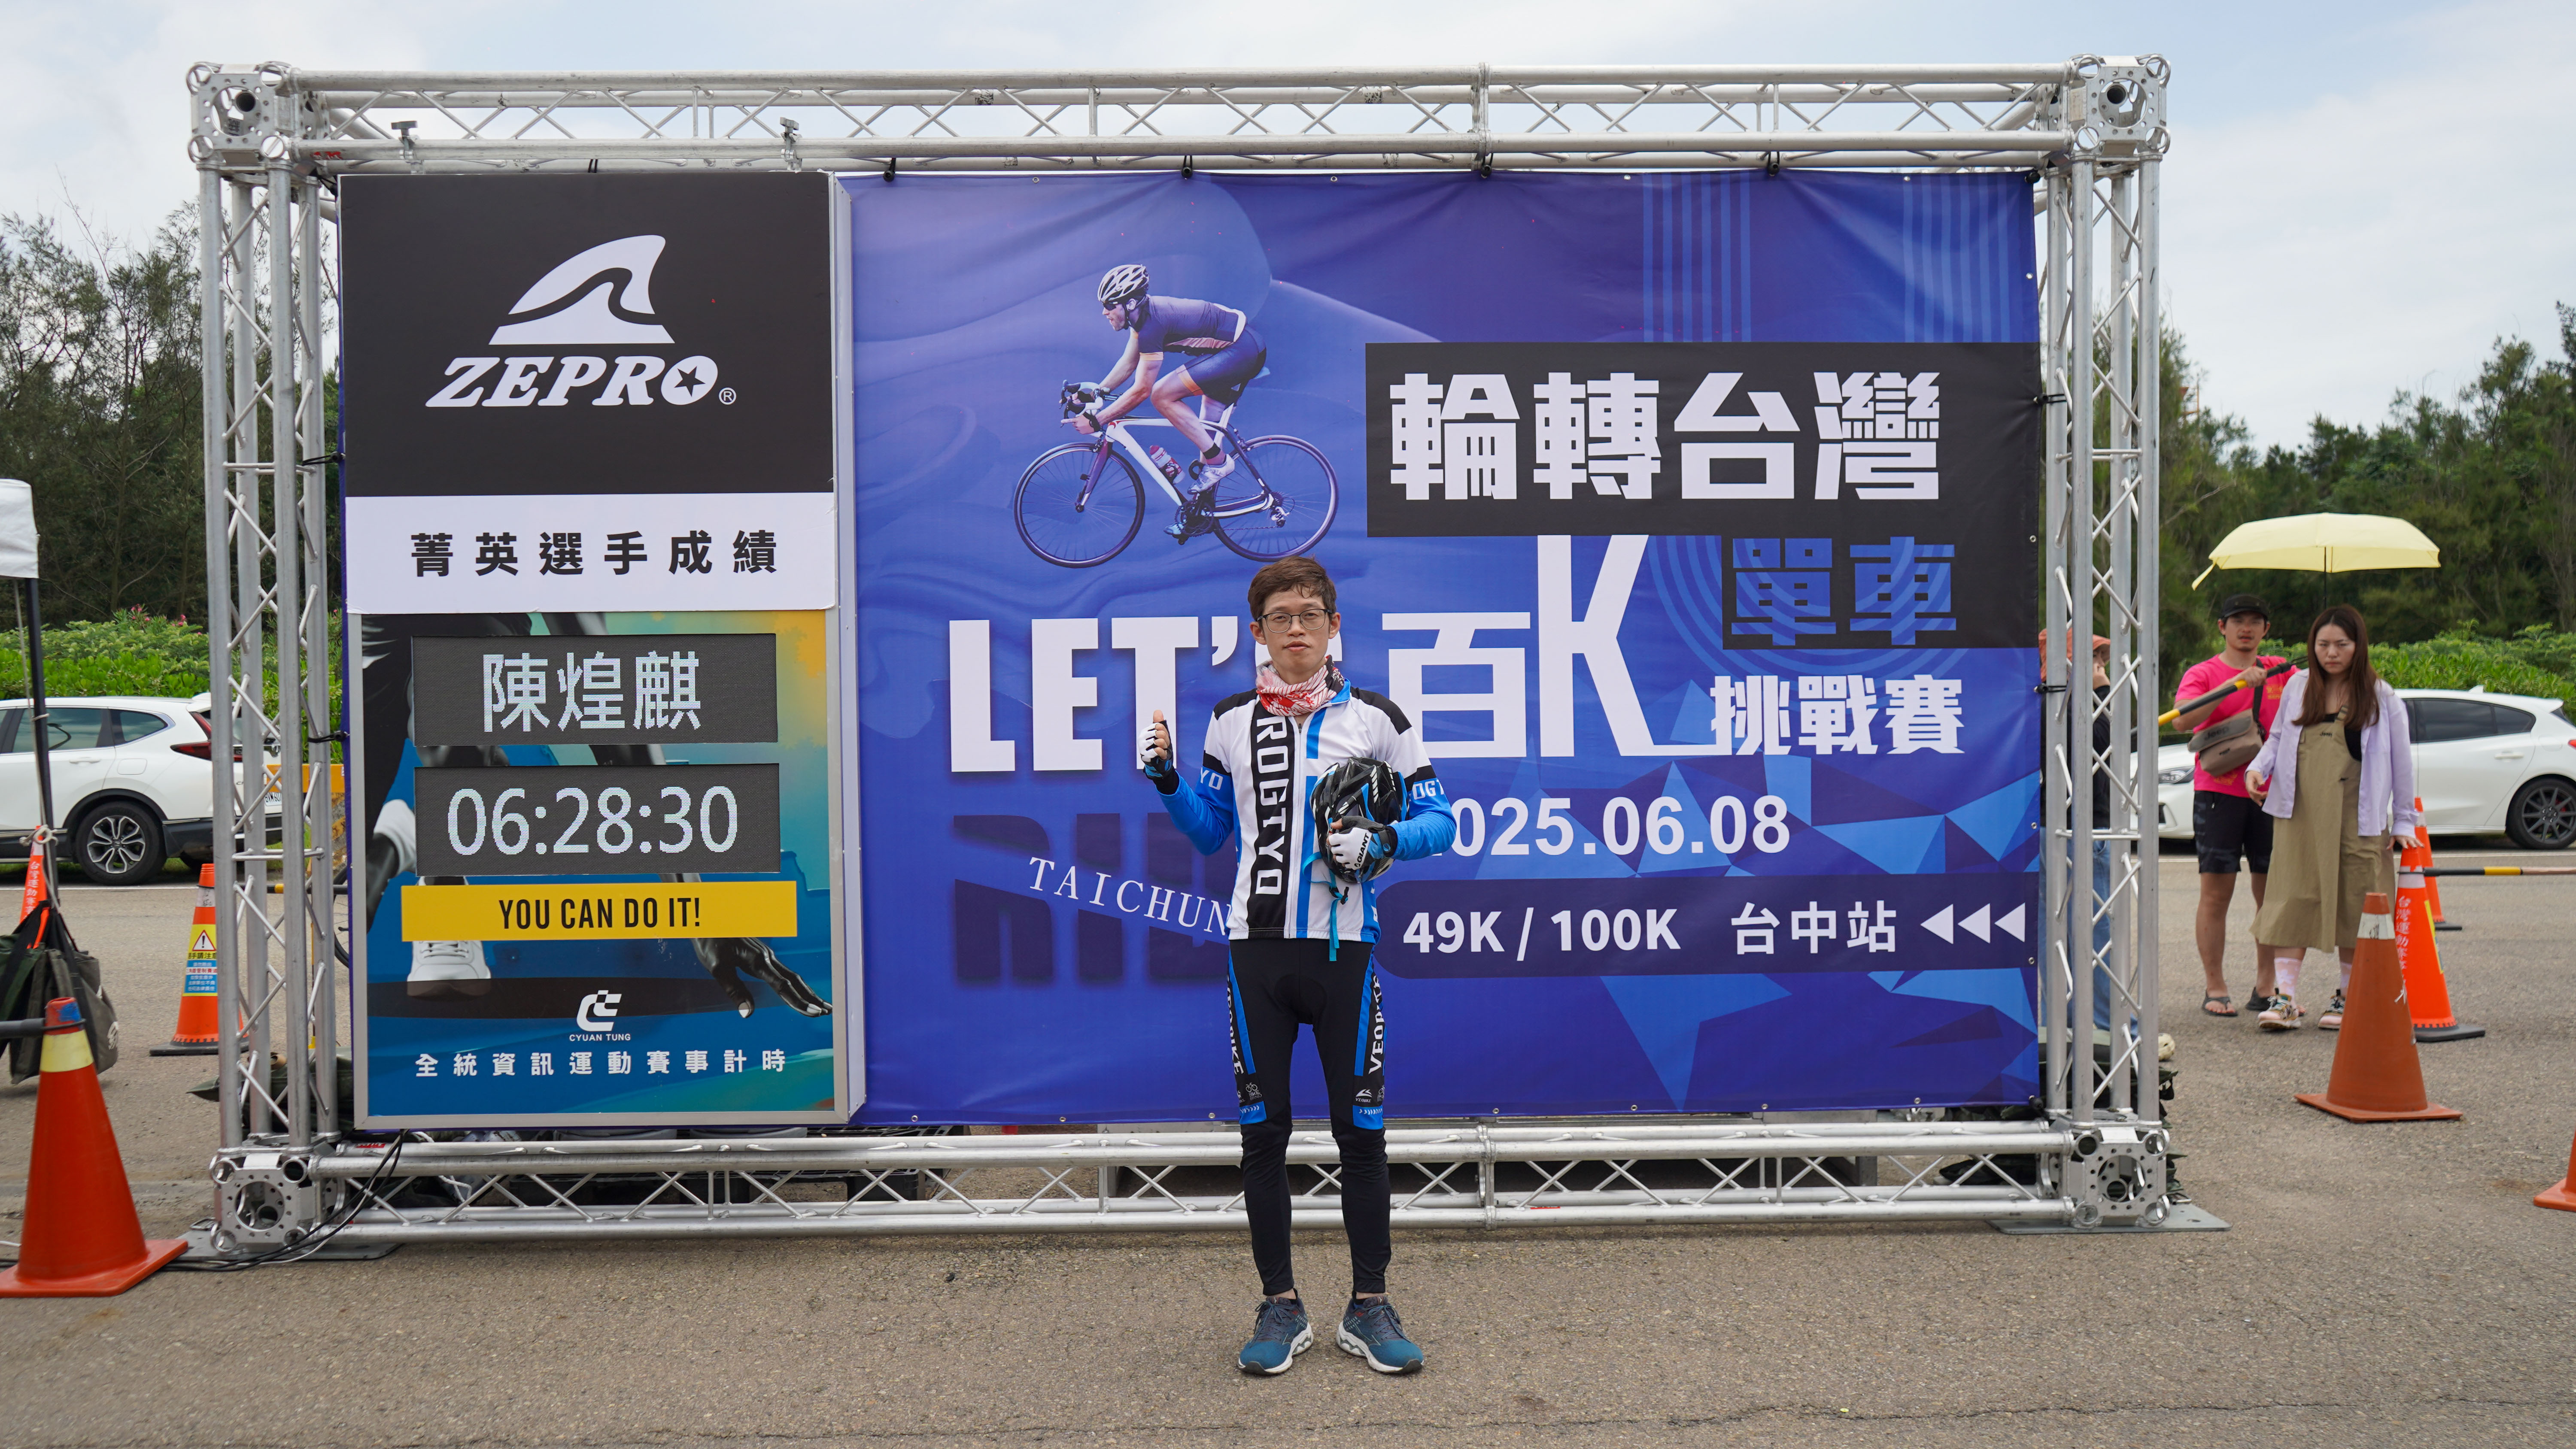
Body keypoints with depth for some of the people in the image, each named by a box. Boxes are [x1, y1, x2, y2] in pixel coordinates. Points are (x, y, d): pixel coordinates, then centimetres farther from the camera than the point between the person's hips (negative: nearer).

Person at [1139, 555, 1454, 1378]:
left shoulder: (1376, 719, 3)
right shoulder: (1230, 721, 10)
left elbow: (1437, 822, 4)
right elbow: (1211, 831, 18)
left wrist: (1380, 841, -15)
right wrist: (1167, 780, 2)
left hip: (1343, 946, -2)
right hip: (1258, 946, 2)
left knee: (1361, 1130, 3)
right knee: (1263, 1130, 5)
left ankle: (1368, 1307, 17)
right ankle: (1280, 1307, 19)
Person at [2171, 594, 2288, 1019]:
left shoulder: (2280, 670, 14)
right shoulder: (2203, 673, 2)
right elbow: (2184, 718, -17)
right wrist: (2236, 683, -23)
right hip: (2219, 793, -3)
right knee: (2216, 892, -2)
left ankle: (2267, 986, 14)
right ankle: (2214, 988, 4)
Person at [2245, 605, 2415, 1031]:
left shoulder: (2380, 696, 2)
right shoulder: (2298, 686, 10)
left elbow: (2402, 761, 5)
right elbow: (2279, 737, 20)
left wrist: (2403, 821, 4)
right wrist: (2258, 767, 0)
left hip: (2357, 818, -2)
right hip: (2301, 814, 2)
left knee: (2353, 905, 4)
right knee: (2292, 901, -4)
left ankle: (2348, 997, 17)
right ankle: (2286, 999, -5)